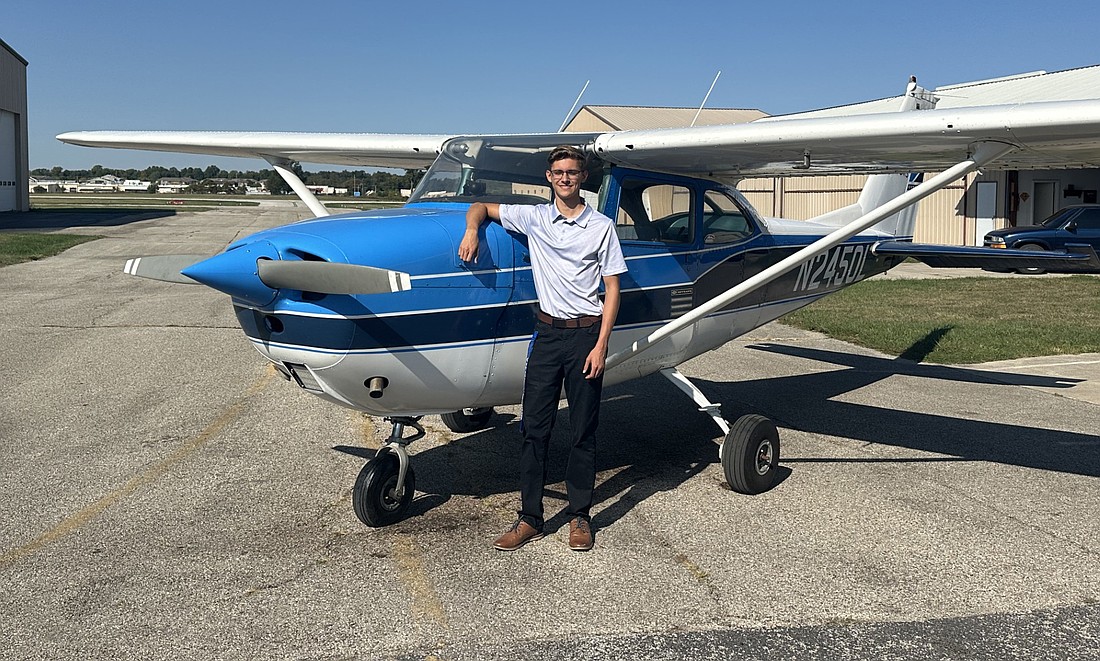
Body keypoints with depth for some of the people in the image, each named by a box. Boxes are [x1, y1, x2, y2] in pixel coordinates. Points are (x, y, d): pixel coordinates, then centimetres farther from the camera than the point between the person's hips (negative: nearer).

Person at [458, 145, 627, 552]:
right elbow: (480, 207, 16)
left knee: (583, 430, 5)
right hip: (547, 332, 2)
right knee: (534, 428, 2)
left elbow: (612, 289, 0)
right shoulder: (533, 218, 6)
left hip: (586, 334, -2)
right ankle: (530, 518, 11)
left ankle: (580, 517, 17)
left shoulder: (602, 226, 1)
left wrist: (601, 345, -8)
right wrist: (472, 230, -8)